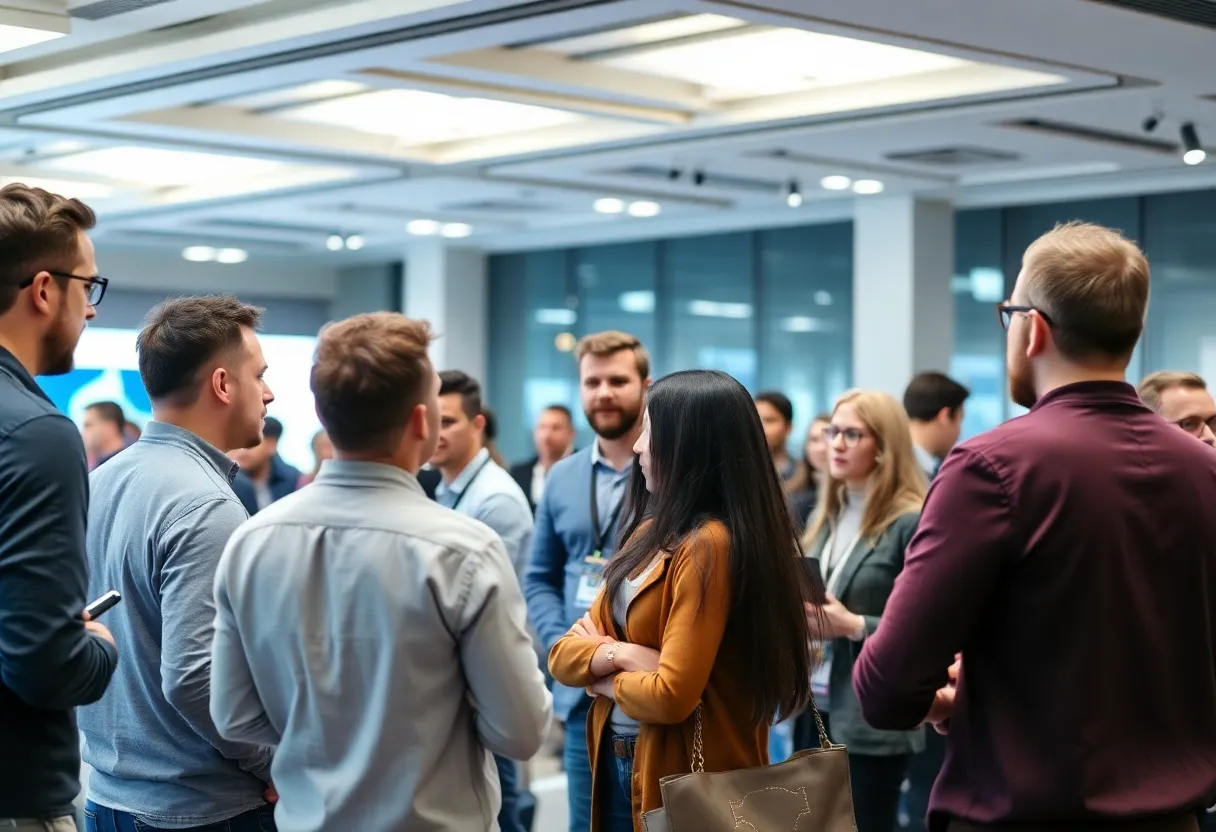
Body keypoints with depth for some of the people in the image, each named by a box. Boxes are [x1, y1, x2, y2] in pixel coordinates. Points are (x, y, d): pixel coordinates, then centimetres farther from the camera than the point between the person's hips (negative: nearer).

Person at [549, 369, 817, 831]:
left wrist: (610, 680, -6)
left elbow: (672, 696, -25)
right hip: (618, 767, 8)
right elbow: (564, 654, 6)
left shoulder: (710, 547, -19)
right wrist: (618, 654, -14)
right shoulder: (651, 534, 8)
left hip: (686, 784, -8)